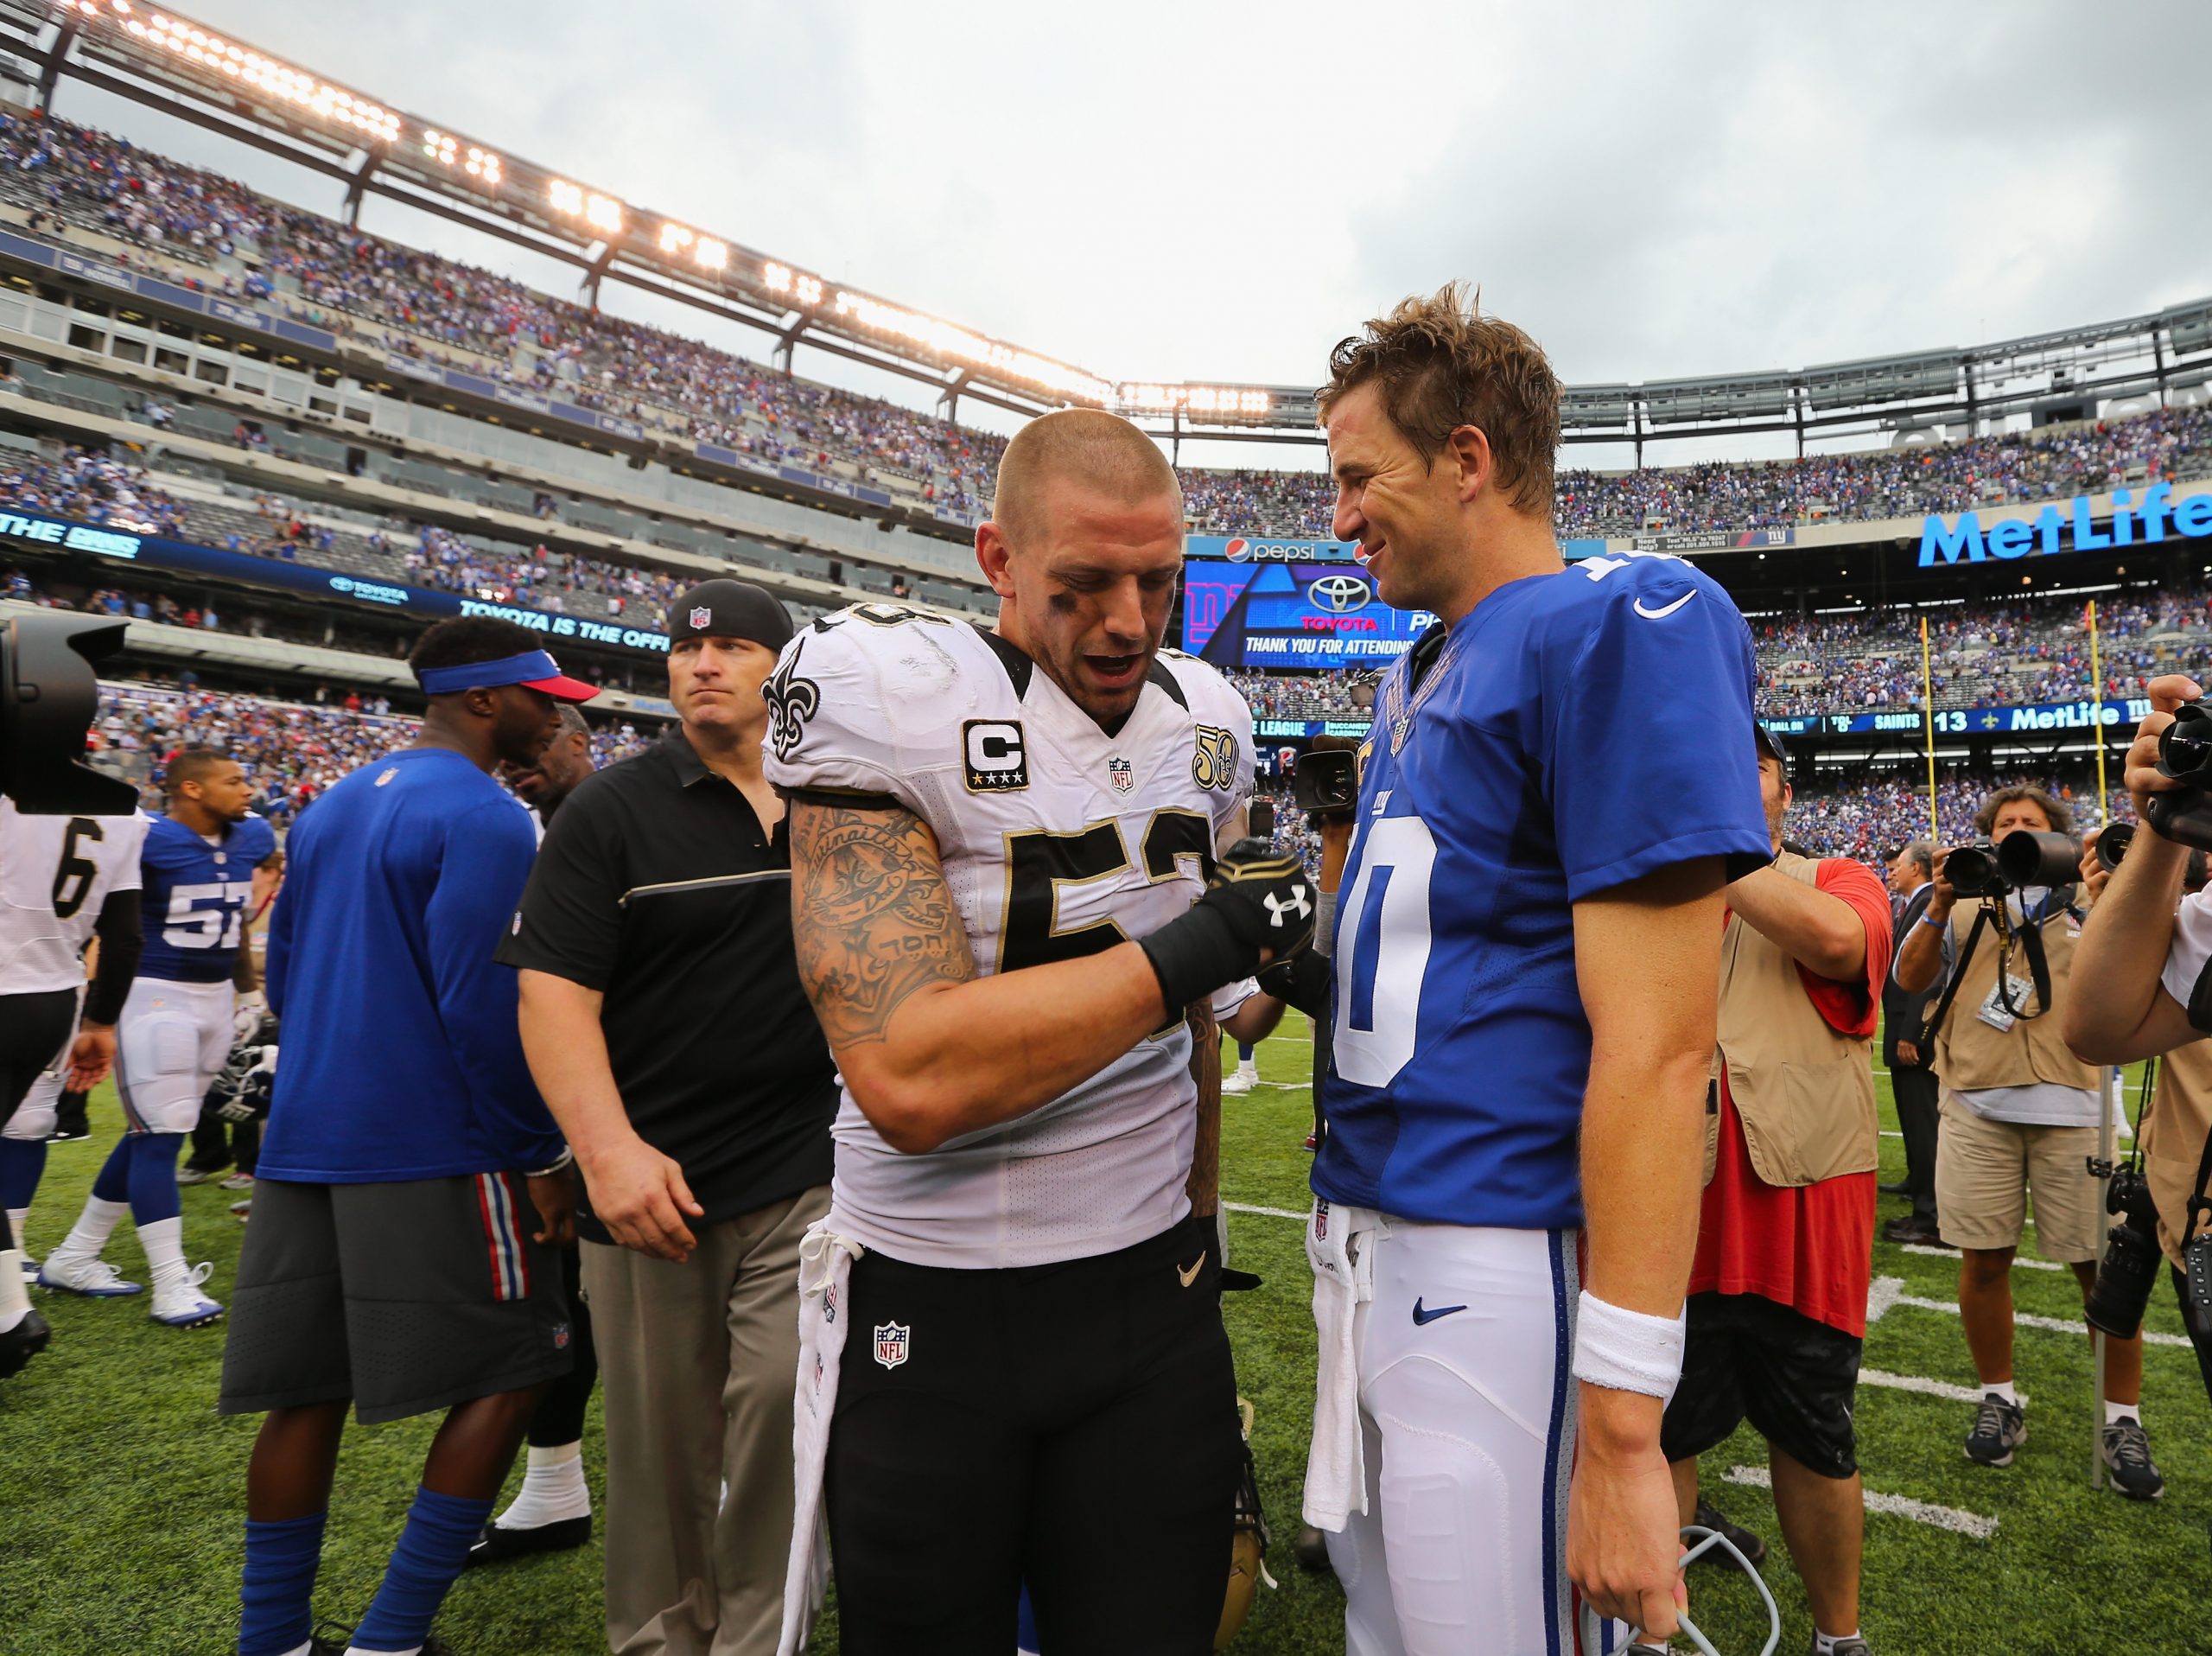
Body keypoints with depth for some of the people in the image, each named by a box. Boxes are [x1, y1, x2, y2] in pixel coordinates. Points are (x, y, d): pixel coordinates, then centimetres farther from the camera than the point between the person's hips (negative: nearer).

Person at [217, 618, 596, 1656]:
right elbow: (481, 1008, -18)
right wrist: (538, 1156, -10)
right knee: (507, 1374, 5)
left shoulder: (332, 807, 14)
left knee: (309, 1390, 14)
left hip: (303, 1142, 8)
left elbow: (283, 975, 18)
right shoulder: (483, 819, -13)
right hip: (432, 1151, -8)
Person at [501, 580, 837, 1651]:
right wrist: (608, 1150, -22)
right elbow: (554, 991, -9)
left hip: (809, 1172, 1)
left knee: (785, 1402, -4)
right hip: (655, 1186, -1)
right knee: (660, 1440, 12)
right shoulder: (612, 811, -1)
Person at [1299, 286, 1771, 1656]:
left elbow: (1654, 1049, -21)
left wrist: (1621, 1422, -21)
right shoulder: (1423, 672, 14)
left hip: (1495, 1261, -9)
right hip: (1367, 1236, 9)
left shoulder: (1619, 629, -14)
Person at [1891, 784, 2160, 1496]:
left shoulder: (2087, 902, 13)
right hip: (1977, 1105, 1)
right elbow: (1909, 979, 6)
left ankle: (2123, 1419, 17)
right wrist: (1938, 904, -6)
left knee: (2104, 1264, 0)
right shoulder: (1965, 905, 14)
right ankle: (1999, 1398, 21)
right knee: (1984, 1259, 4)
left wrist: (2104, 897, -9)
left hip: (2070, 1105, -1)